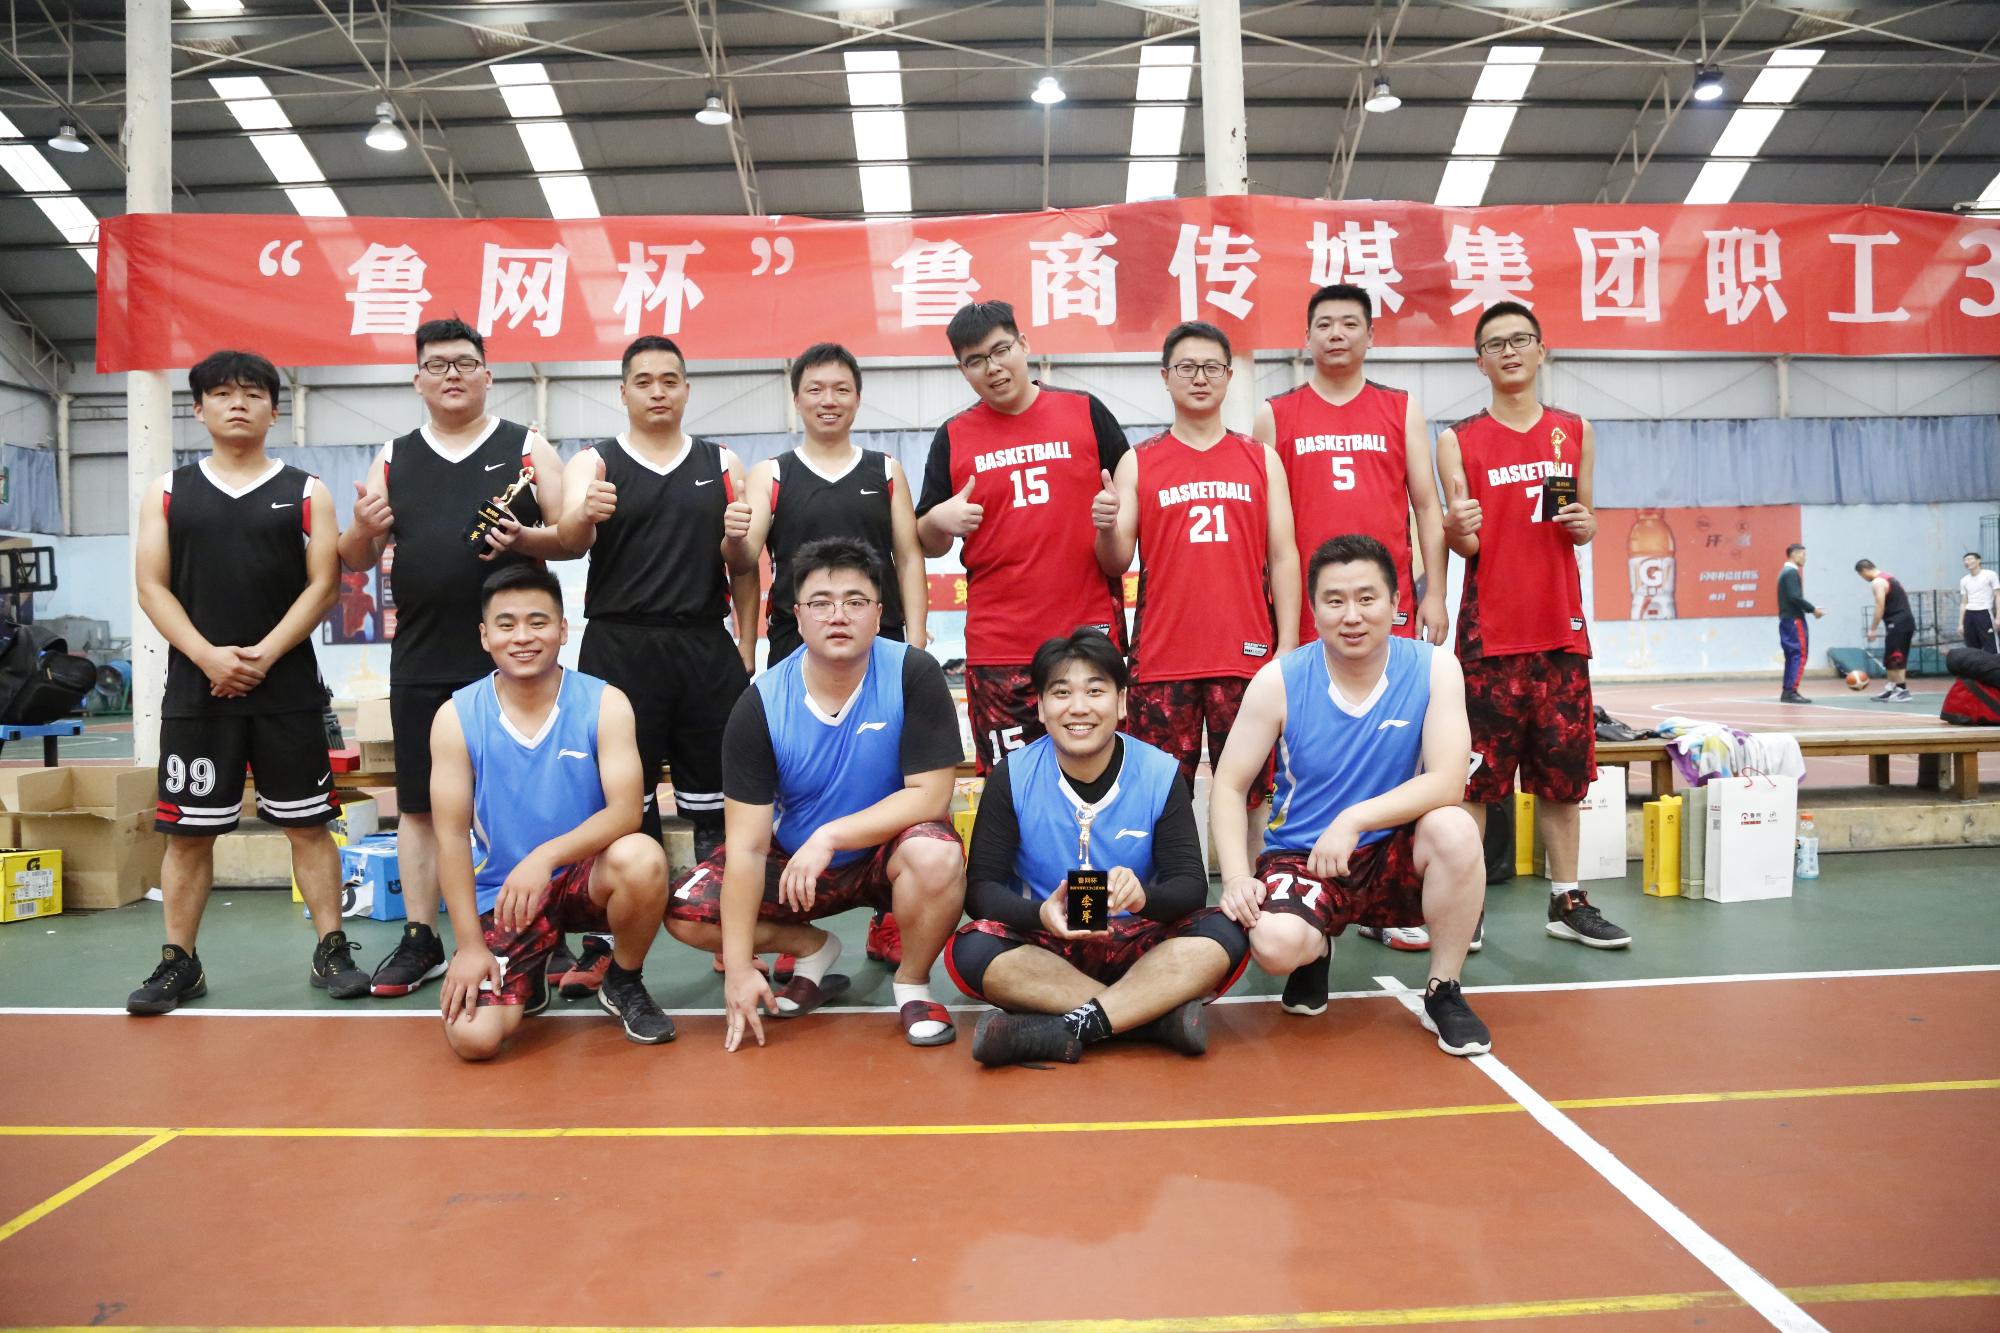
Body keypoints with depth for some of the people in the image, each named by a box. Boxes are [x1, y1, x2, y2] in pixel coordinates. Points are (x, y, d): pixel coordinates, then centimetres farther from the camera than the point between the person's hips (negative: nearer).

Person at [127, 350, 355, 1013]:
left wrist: (264, 655, -13)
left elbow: (323, 584, -1)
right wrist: (209, 657, -11)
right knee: (187, 829, 6)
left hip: (287, 687, -1)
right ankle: (179, 962, 17)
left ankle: (332, 951, 10)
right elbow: (152, 587, 4)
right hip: (195, 685, 2)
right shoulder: (168, 492, 11)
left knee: (308, 824, 2)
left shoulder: (306, 492, 6)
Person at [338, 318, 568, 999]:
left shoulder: (527, 448, 4)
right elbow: (355, 560, 13)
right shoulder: (393, 459, 12)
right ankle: (420, 941, 19)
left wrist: (525, 539, -19)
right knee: (418, 803, 8)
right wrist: (363, 528, -10)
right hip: (422, 660, 3)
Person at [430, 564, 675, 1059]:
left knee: (641, 858, -35)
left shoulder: (605, 703, -10)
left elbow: (626, 810, -20)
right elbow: (452, 836, -8)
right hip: (502, 895, 0)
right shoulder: (456, 718, -7)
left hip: (587, 875, 0)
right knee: (473, 1038, -19)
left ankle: (625, 984, -3)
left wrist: (546, 855, -35)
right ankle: (531, 972, 19)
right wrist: (469, 945, -12)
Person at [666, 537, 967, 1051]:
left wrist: (829, 836, -30)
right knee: (684, 913, -14)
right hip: (794, 857, 3)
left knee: (936, 857, -35)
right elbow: (747, 845, -18)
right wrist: (739, 968, -21)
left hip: (888, 849, -2)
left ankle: (912, 984, -6)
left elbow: (931, 795, -21)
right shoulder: (760, 704, -16)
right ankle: (813, 950, 11)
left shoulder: (914, 674, -19)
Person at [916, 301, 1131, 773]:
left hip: (1089, 632, -1)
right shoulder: (953, 437, 9)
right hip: (998, 646, 1)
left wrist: (1116, 514, -10)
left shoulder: (1086, 412, 6)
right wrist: (940, 520, -9)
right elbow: (929, 544, 13)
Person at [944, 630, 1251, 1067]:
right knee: (971, 950, -31)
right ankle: (1158, 1013, -28)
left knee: (1224, 934, -27)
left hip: (1136, 944, 1)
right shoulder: (1012, 777, -5)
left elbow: (1191, 883, -9)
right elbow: (981, 886, -10)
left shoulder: (1160, 773, -4)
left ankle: (1067, 1028, -31)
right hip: (1045, 947, 0)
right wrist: (1041, 914, -32)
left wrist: (1144, 897, -34)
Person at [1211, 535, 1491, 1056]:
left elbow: (1447, 781, -19)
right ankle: (1316, 950, 12)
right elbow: (1228, 786, -5)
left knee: (1454, 830, -31)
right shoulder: (1279, 681, -10)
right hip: (1300, 857, -1)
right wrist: (1236, 877, -19)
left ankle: (1443, 992, -6)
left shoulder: (1434, 668, -9)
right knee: (1275, 945, -31)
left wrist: (1353, 819, -30)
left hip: (1393, 856, 1)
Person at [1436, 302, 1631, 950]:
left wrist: (1584, 524, -5)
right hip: (1489, 633, -3)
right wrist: (1457, 528, -25)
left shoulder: (1575, 432, 11)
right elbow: (1466, 544, -2)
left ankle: (1567, 902, 20)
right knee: (1474, 774, -3)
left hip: (1561, 627, 3)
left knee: (1562, 773, 9)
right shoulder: (1458, 440, 2)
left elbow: (1585, 524, 19)